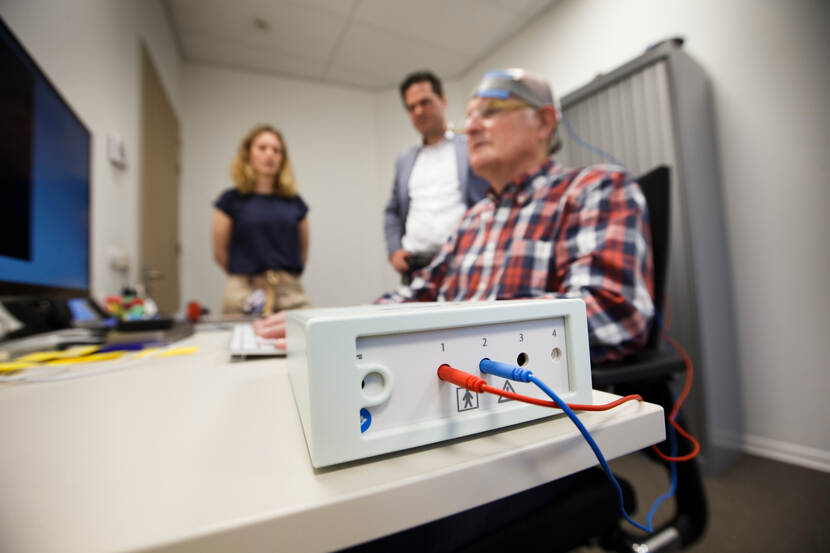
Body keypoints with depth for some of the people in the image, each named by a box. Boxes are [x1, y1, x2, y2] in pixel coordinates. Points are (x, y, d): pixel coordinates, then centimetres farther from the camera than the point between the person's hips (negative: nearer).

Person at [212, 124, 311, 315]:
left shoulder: (294, 202, 11)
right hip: (245, 295, -2)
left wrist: (283, 277, 14)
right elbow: (220, 253, 9)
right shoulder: (231, 200, 5)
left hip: (291, 292, 2)